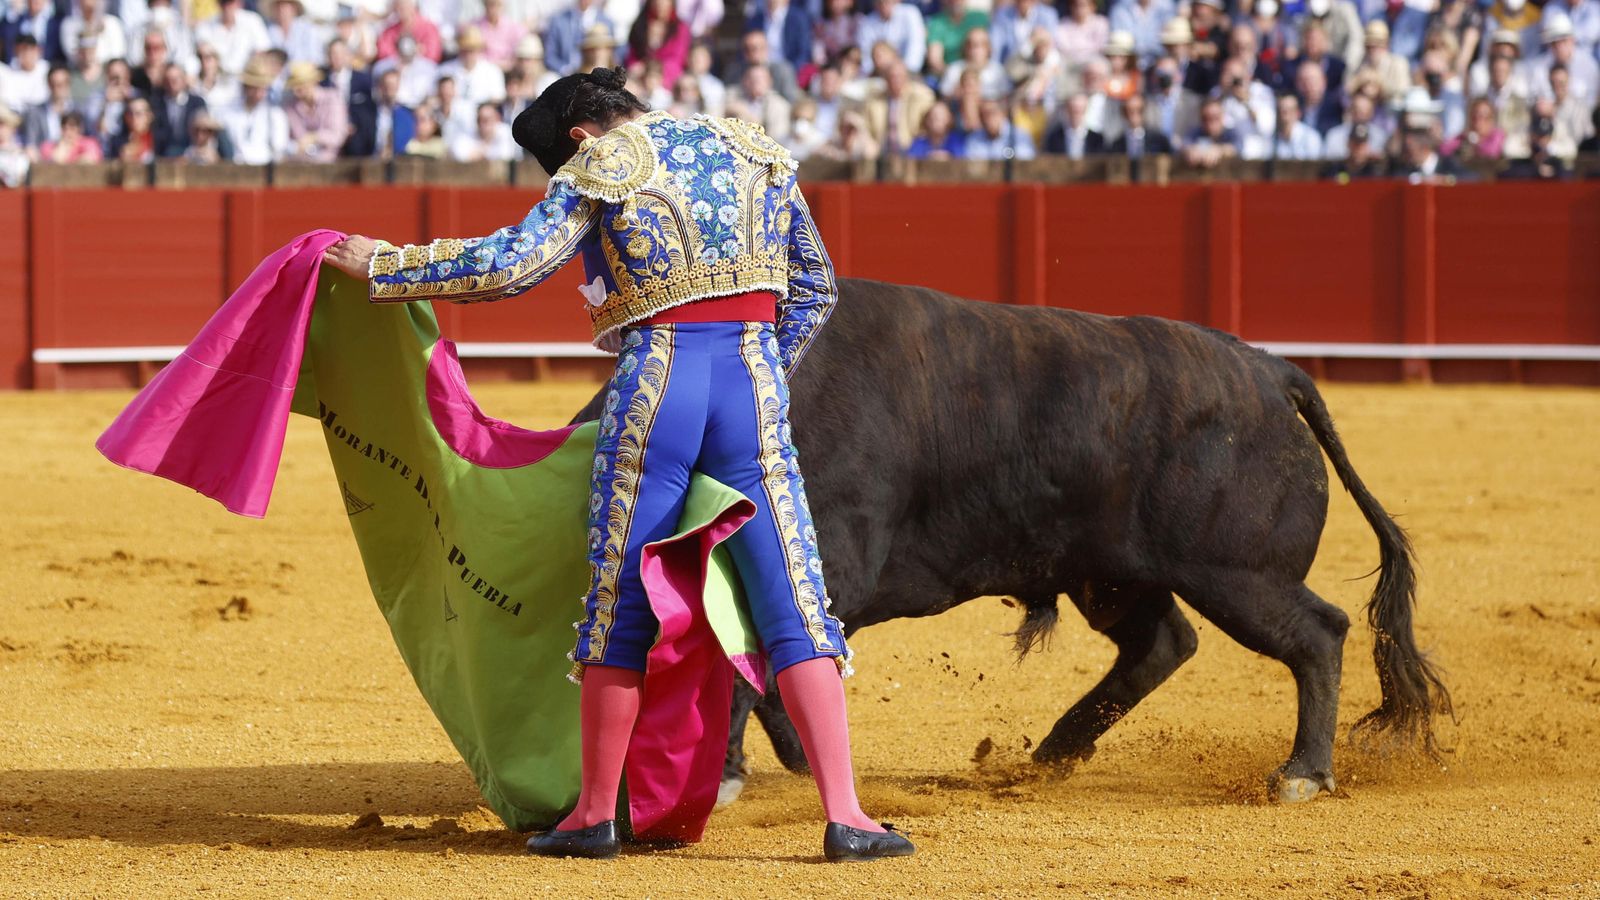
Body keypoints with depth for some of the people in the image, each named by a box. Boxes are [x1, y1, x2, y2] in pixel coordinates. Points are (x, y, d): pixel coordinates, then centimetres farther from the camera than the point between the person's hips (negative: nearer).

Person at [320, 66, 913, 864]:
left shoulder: (599, 165, 3)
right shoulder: (752, 153, 17)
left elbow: (509, 264, -8)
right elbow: (815, 288, 20)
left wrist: (382, 268, 0)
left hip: (654, 380, -3)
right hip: (755, 377, 3)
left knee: (620, 603, 9)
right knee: (793, 604, 1)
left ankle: (596, 814, 15)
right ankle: (844, 816, -7)